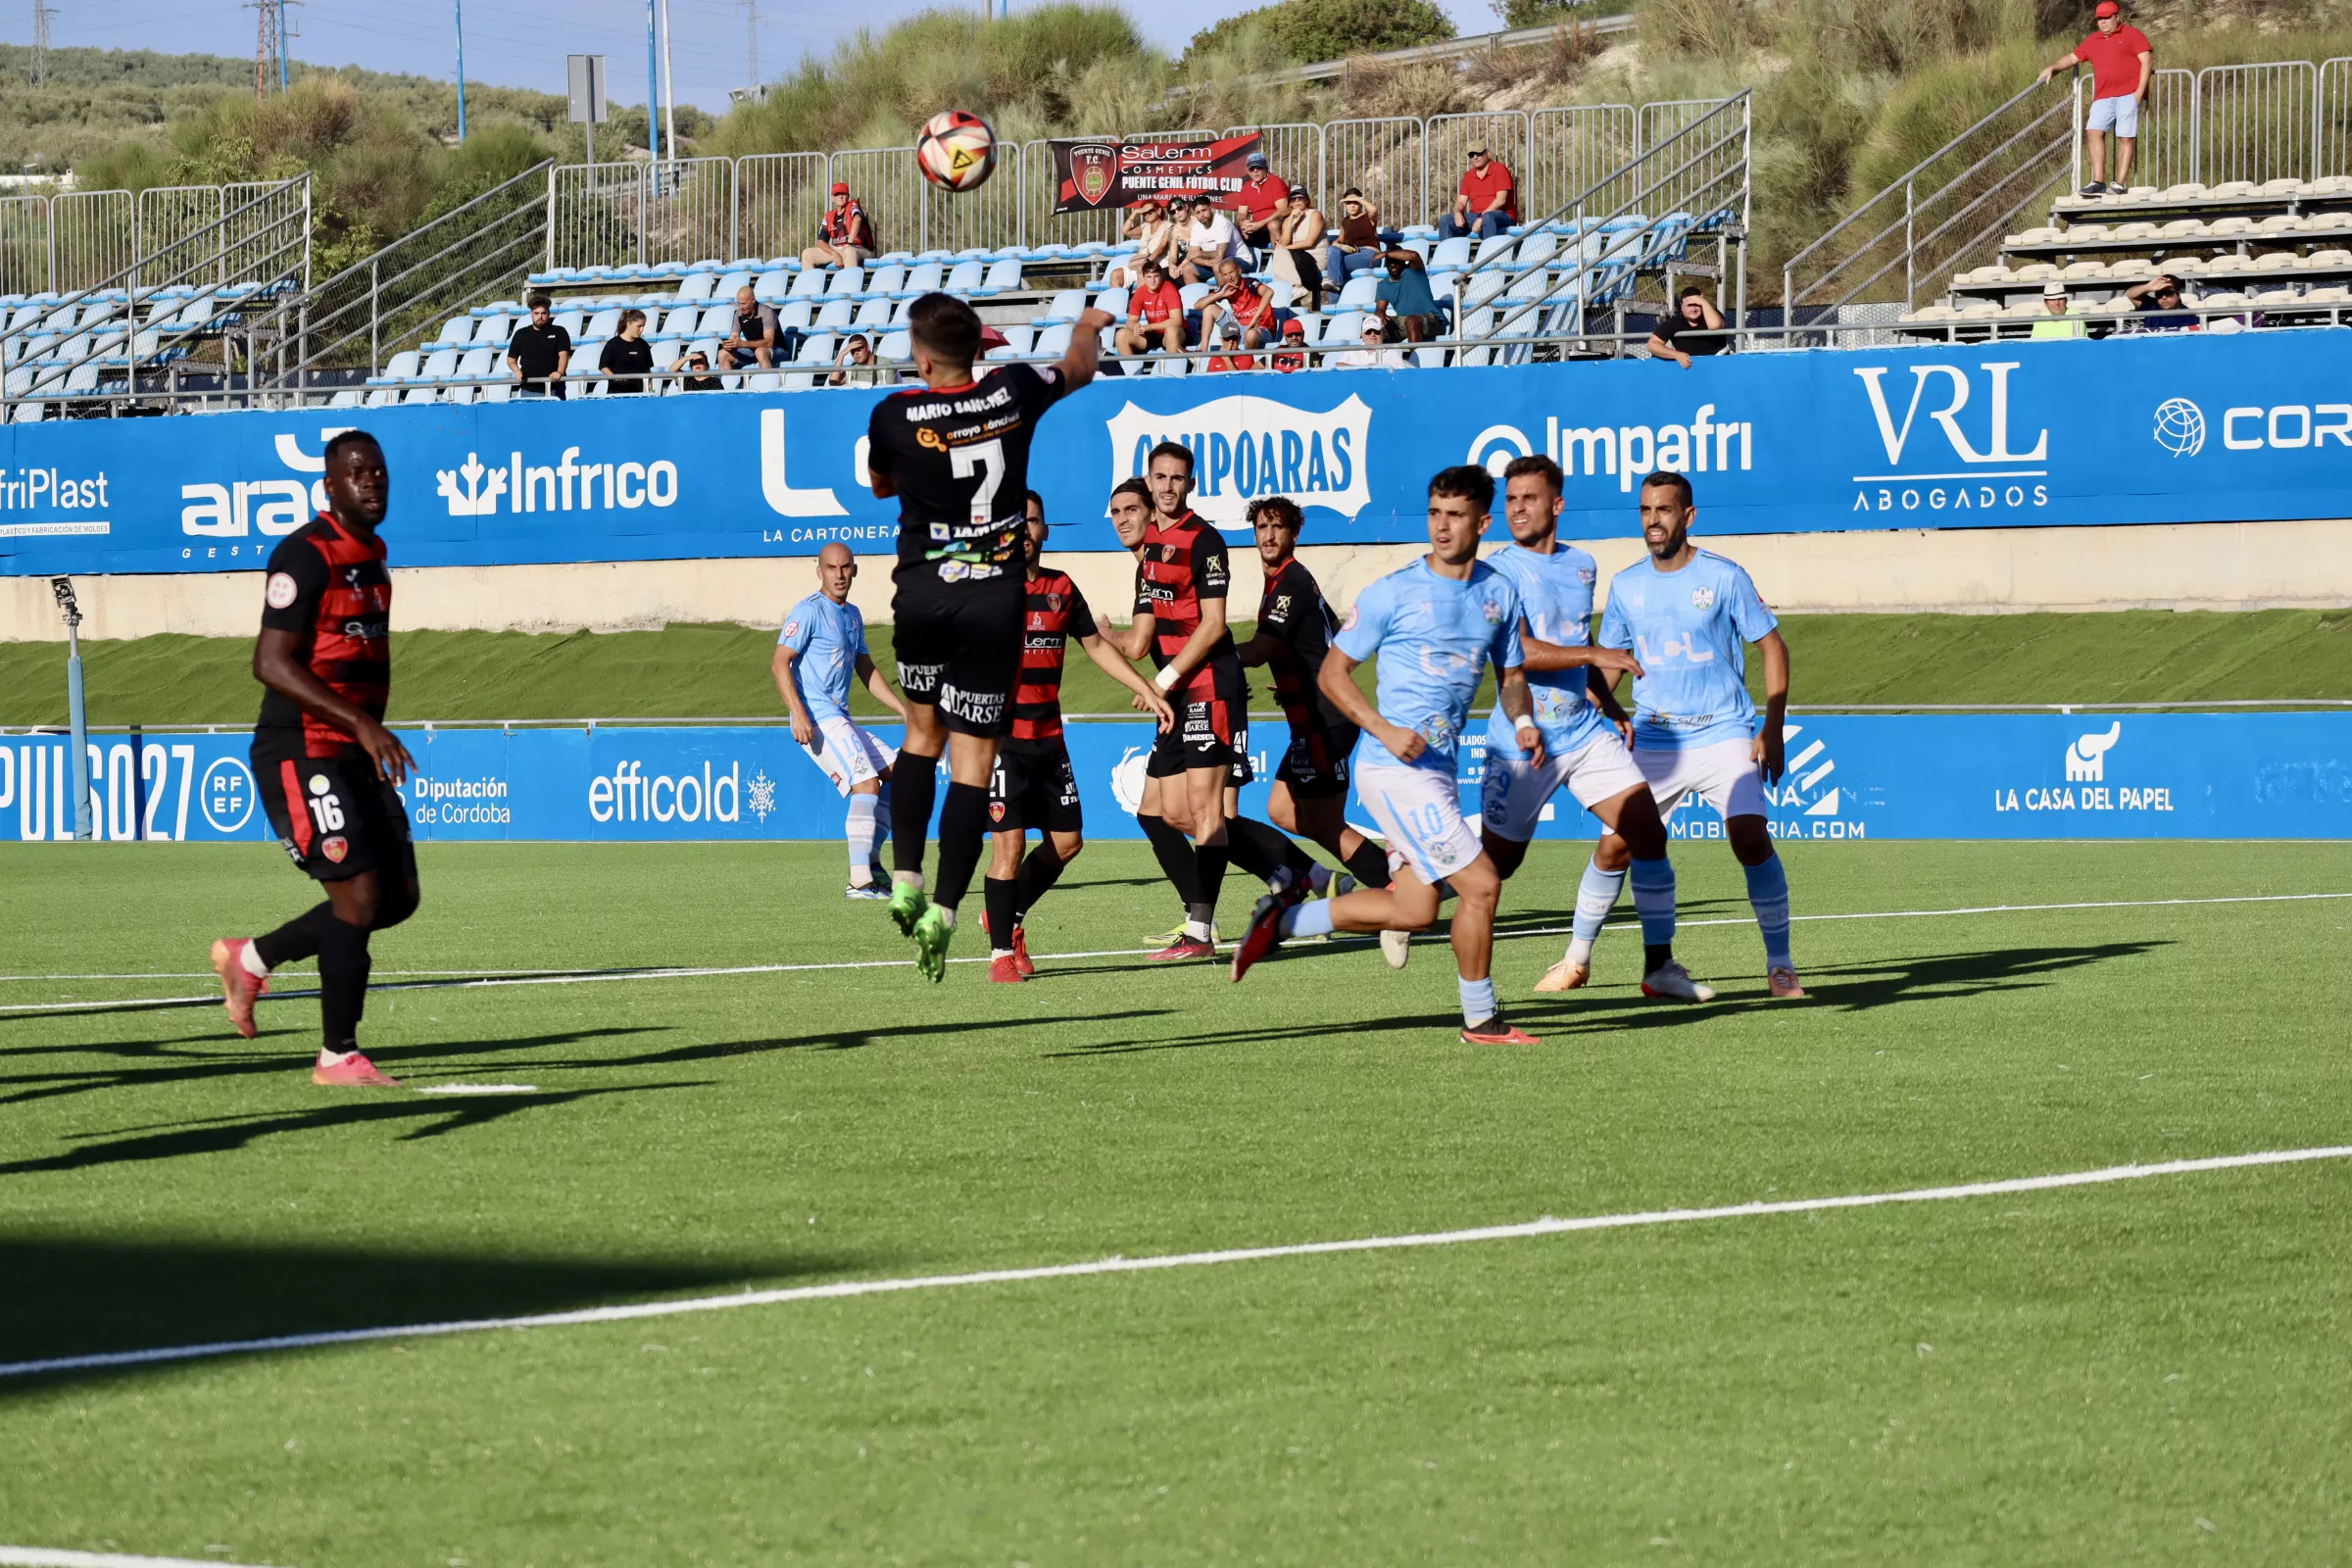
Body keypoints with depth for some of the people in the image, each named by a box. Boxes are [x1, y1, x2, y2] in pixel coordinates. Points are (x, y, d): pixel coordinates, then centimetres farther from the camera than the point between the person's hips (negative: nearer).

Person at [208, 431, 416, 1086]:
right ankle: (338, 1057, -2)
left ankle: (250, 959, 24)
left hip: (355, 755, 9)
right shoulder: (305, 556, -15)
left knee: (398, 897, 9)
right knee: (359, 896, -13)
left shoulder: (371, 555, 14)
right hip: (300, 754, -9)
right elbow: (271, 663, -22)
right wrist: (361, 723, -27)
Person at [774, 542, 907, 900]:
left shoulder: (852, 616, 18)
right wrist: (798, 713, -26)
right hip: (817, 720, -9)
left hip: (840, 720, 9)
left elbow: (867, 672, 27)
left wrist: (905, 711, 21)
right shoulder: (809, 611, -8)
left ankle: (868, 861, 16)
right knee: (867, 783, -20)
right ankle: (860, 881, -26)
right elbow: (779, 662, -15)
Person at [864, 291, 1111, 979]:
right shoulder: (1013, 391, -4)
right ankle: (942, 910, -12)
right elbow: (1078, 367, 20)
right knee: (973, 757, -2)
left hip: (921, 590, 0)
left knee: (922, 732, 21)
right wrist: (1088, 326, 41)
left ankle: (905, 880, 12)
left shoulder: (894, 415, -8)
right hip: (995, 596, 0)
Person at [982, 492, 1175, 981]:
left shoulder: (1062, 588, 9)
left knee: (1066, 841, 7)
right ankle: (1002, 951, -1)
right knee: (1009, 840, -11)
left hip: (1048, 736, 6)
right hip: (1000, 735, -6)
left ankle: (1009, 917, 28)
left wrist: (1146, 690, 16)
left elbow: (1096, 645, 19)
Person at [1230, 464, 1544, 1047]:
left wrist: (1522, 721, -2)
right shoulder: (1393, 593, -8)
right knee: (1479, 884, -12)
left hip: (1439, 769, 7)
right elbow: (1332, 673, -3)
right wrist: (1385, 730, -16)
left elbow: (1510, 673, 20)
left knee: (1414, 910, 11)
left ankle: (1283, 921, 26)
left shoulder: (1500, 594, 9)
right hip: (1395, 769, -7)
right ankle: (1480, 1019, 4)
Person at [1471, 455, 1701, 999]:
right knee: (1496, 862, 1)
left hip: (1586, 730, 5)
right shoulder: (1499, 571, -10)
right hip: (1522, 742, -5)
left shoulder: (1582, 566, 11)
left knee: (1646, 833, -7)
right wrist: (1595, 656, -28)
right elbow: (1517, 650, -23)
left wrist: (1609, 706, 23)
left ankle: (1659, 965, 0)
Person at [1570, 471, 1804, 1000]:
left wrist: (1772, 730, -6)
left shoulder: (1723, 577, -5)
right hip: (1652, 740, 3)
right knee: (1614, 847, -4)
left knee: (1751, 839, -19)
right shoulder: (1625, 586, 6)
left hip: (1724, 734, -3)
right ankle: (1578, 955, 14)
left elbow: (1772, 646, 1)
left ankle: (1779, 963, -8)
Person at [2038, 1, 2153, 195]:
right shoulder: (2092, 41, 20)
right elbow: (2072, 57, 23)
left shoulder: (2132, 35, 5)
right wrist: (2052, 68, 6)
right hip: (2103, 97, 5)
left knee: (2126, 137, -7)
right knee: (2094, 132, -12)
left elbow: (2146, 62, -1)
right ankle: (2098, 183, -14)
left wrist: (2139, 91, -9)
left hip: (2129, 94, -5)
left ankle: (2120, 185, -7)